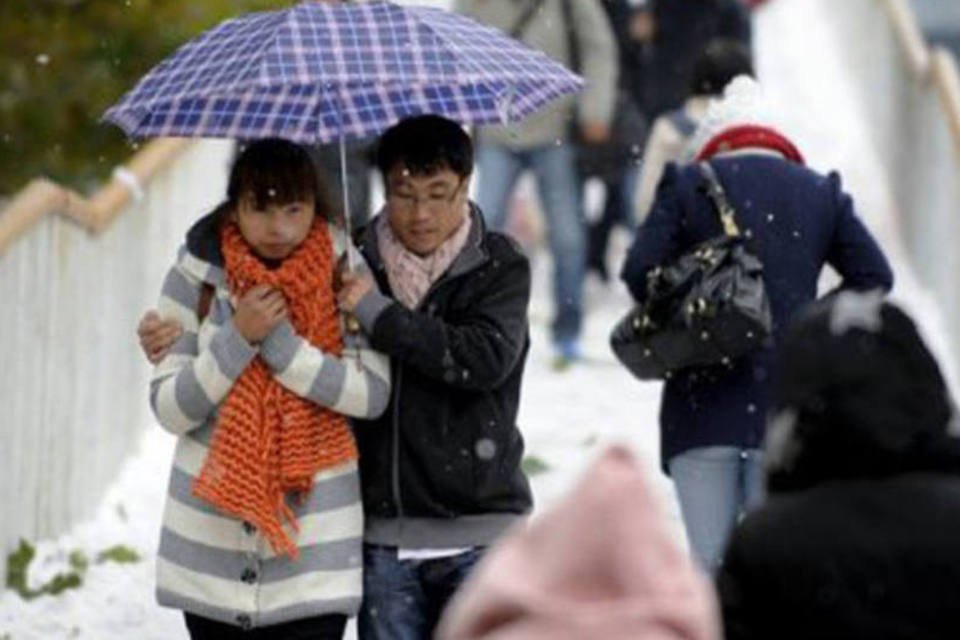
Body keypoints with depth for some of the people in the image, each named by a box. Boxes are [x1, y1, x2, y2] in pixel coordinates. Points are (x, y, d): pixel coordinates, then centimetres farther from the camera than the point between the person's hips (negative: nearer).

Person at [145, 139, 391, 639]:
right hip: (212, 542, 2)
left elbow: (373, 394, -11)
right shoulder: (197, 276, -1)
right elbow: (169, 408, -4)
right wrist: (238, 337, -17)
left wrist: (279, 341, -17)